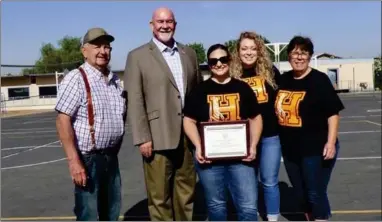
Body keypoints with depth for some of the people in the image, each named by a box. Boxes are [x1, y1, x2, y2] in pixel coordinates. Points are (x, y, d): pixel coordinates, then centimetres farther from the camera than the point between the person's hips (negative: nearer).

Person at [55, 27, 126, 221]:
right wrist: (74, 161, -22)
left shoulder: (115, 80, 10)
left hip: (111, 157, 7)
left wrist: (114, 150, 12)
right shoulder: (76, 78, -12)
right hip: (88, 158, -7)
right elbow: (62, 121, -17)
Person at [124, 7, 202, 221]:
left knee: (186, 193, 14)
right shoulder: (137, 56, 0)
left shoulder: (189, 53, 13)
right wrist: (142, 138, -12)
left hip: (188, 135, 4)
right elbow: (135, 101, -6)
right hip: (158, 137, -4)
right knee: (160, 197, 4)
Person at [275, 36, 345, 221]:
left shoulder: (319, 80, -9)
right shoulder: (283, 79, 7)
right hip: (290, 149, 6)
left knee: (316, 194, 1)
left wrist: (331, 142, -20)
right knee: (301, 194, 18)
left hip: (316, 149, -6)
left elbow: (333, 113, -12)